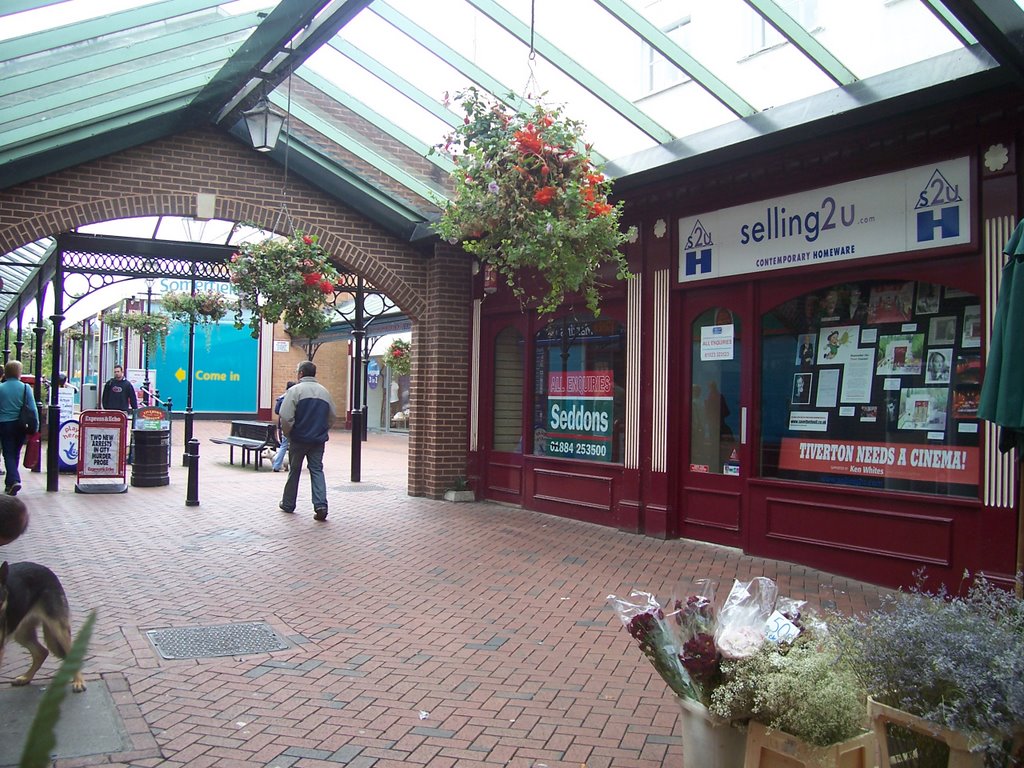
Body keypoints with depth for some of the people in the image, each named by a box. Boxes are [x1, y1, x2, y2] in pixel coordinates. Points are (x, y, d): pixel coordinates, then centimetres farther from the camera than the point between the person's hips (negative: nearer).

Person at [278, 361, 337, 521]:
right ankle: (320, 505, -12)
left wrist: (288, 434, -1)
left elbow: (285, 417, -15)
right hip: (319, 439, 3)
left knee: (294, 471, 11)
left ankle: (288, 504, 24)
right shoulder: (324, 391, 7)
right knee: (317, 470, 4)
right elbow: (333, 416, 13)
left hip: (299, 439, -3)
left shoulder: (295, 390, -10)